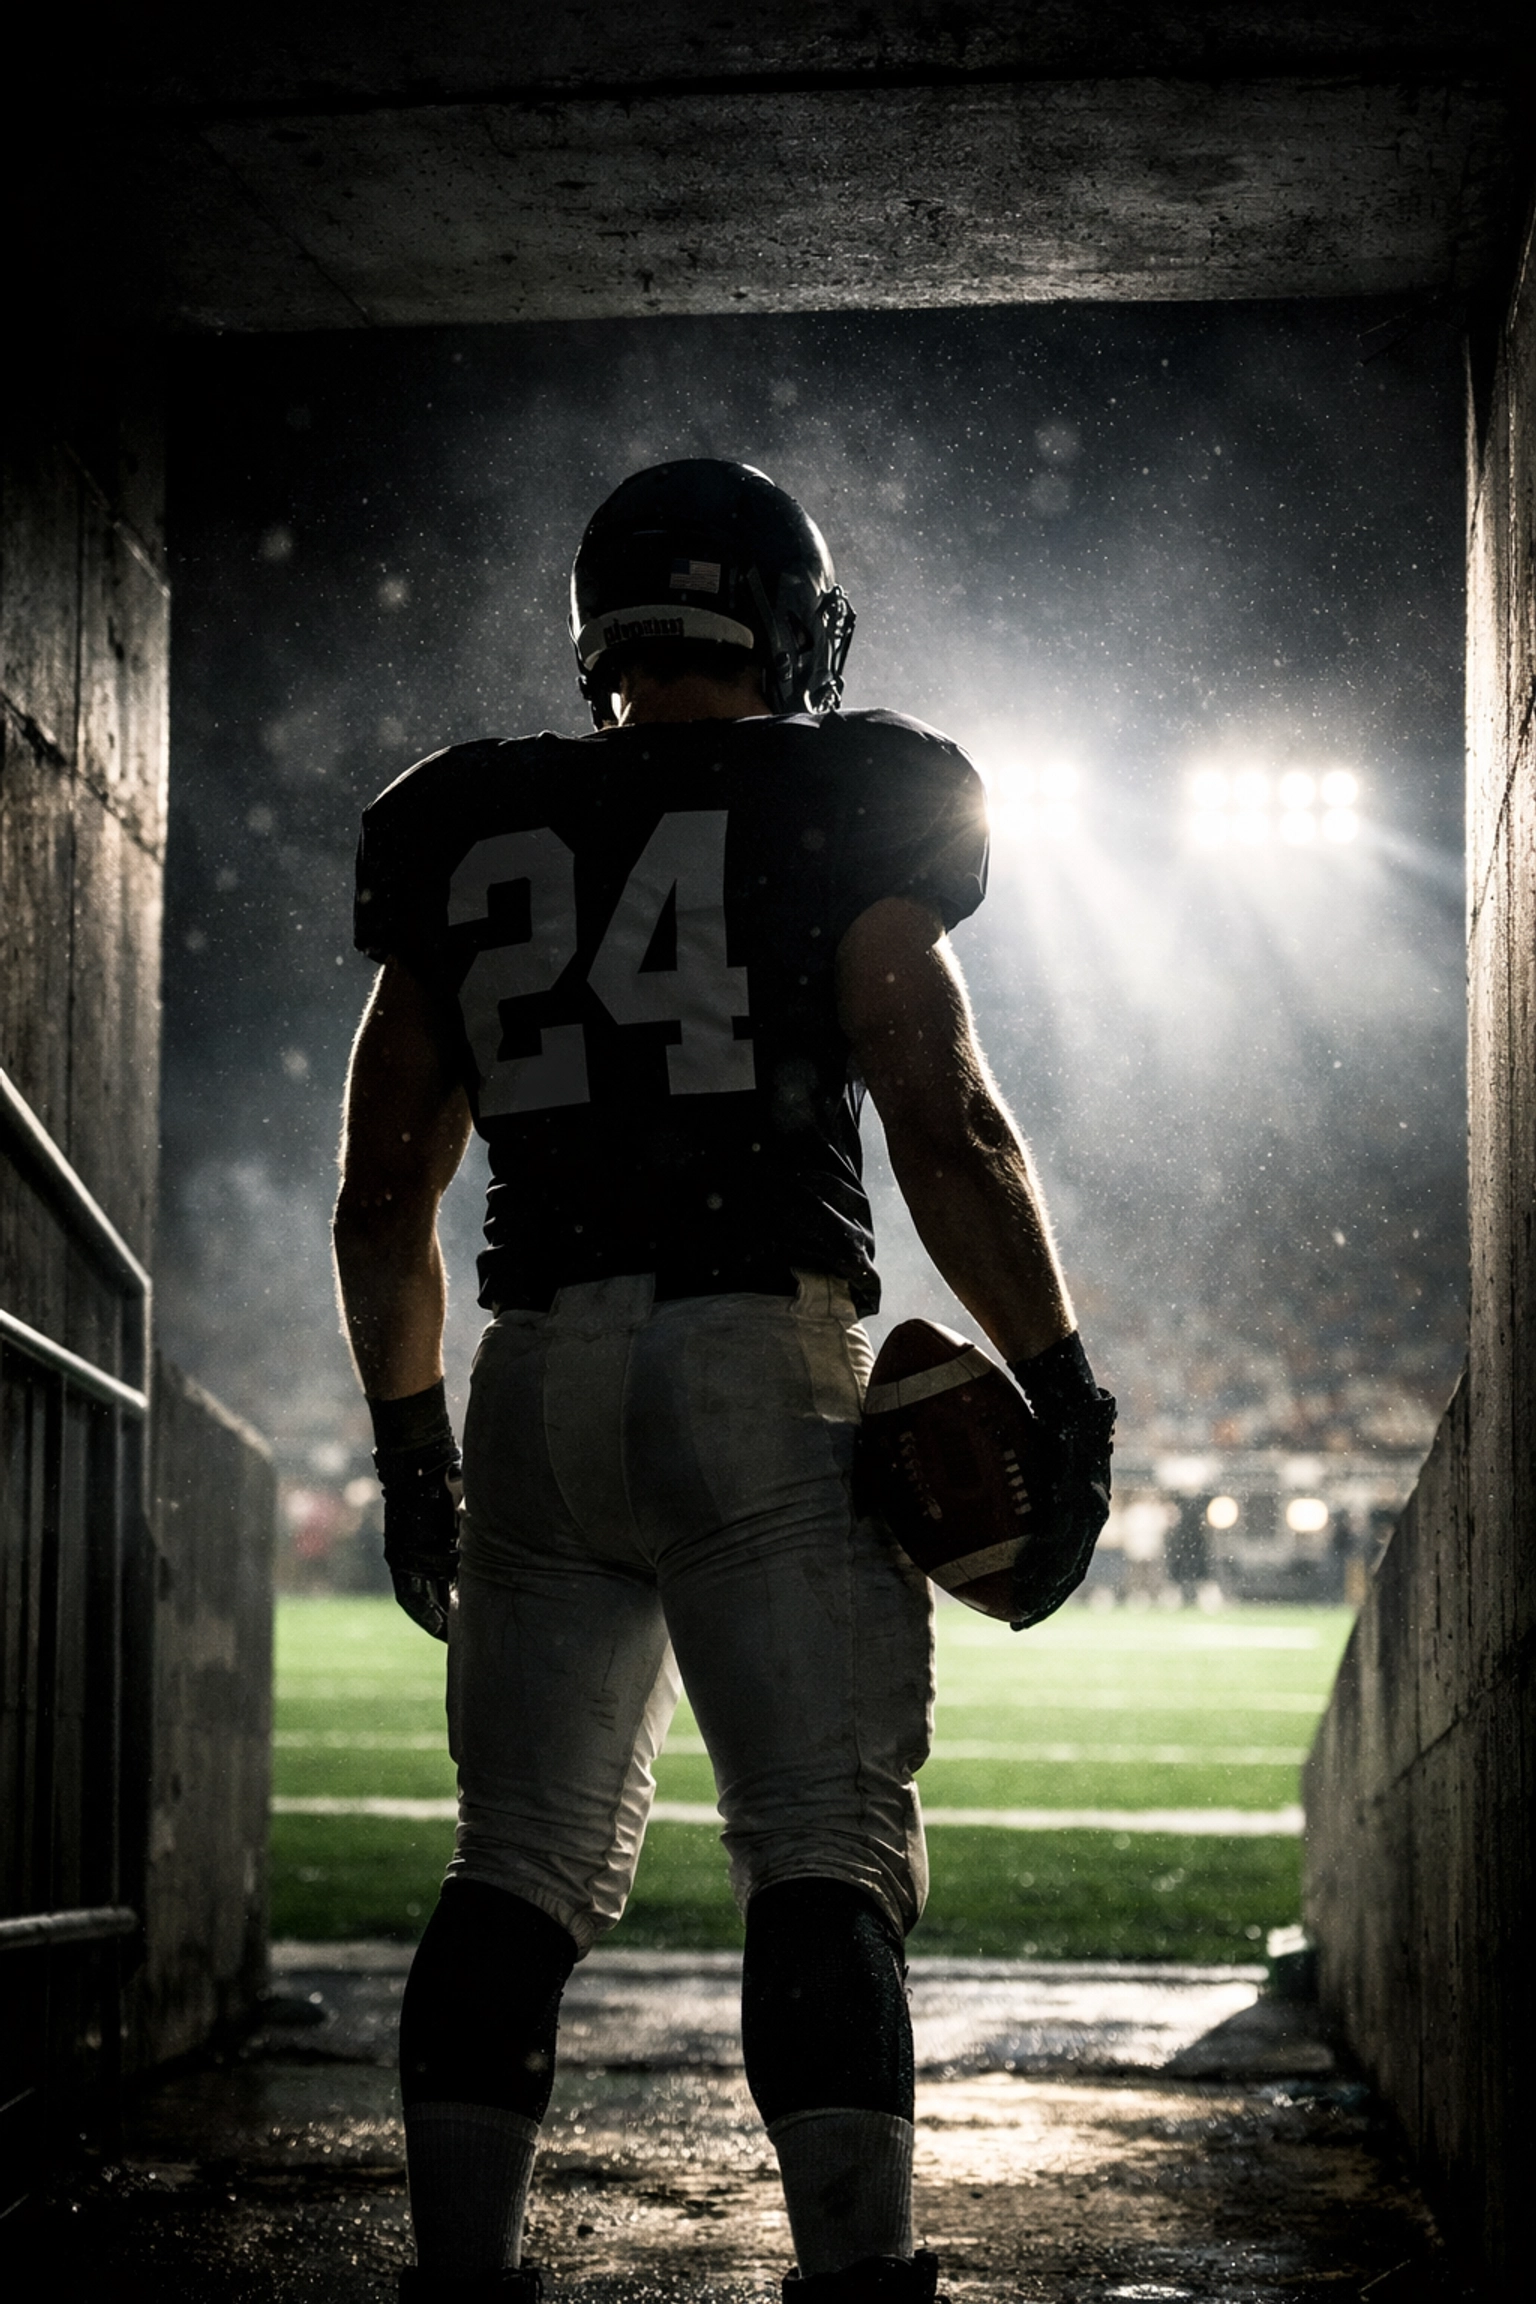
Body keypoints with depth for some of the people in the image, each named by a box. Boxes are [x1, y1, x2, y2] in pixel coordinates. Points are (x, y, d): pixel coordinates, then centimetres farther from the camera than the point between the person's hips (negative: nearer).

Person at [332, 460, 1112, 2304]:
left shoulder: (467, 845, 14)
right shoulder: (834, 819, 1)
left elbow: (382, 1198, 16)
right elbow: (947, 1132, -6)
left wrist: (409, 1446, 25)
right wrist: (1061, 1391, 2)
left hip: (535, 1385, 4)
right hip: (761, 1370, -4)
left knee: (520, 1868, 10)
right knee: (825, 1857, -4)